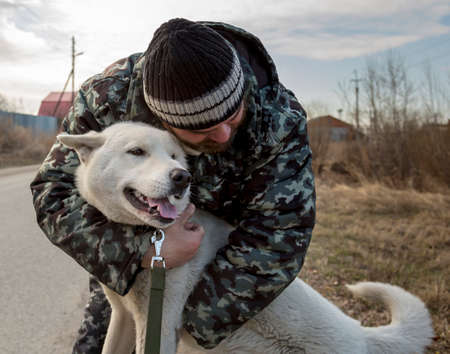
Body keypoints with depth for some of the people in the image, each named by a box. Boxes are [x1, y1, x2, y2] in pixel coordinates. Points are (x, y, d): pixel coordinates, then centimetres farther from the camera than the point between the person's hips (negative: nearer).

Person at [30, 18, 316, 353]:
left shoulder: (280, 121, -34)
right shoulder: (110, 96, -30)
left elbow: (279, 237, -33)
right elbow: (54, 190, -27)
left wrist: (196, 320, -29)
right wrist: (143, 250, -41)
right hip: (133, 242, 1)